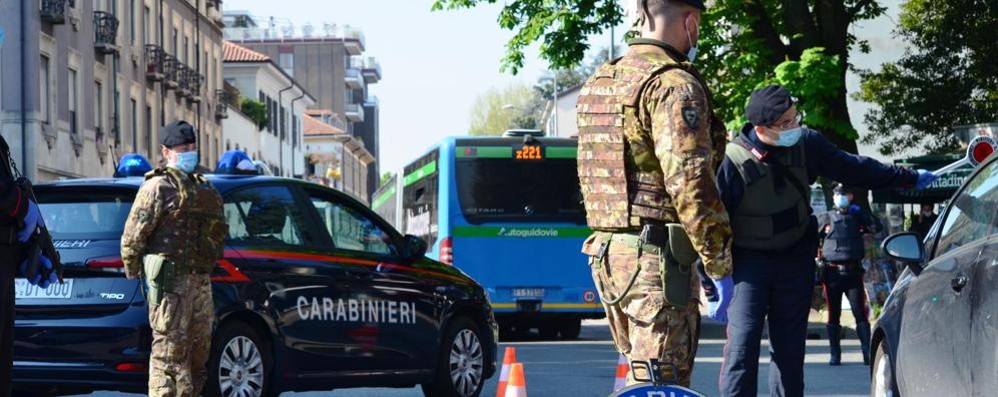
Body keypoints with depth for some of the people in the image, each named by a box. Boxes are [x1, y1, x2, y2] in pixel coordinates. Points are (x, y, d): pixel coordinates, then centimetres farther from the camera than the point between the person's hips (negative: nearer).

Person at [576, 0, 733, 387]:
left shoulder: (598, 84, 15)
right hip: (657, 258, -9)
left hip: (605, 253, 9)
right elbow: (692, 185, -20)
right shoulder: (674, 85, -13)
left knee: (637, 375, 18)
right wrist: (721, 267, -14)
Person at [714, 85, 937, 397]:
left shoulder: (806, 143, -8)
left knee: (790, 347, 8)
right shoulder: (732, 162, -22)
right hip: (749, 263, -4)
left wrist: (910, 178, 14)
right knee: (743, 341, -15)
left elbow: (852, 168, 7)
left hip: (796, 258, 4)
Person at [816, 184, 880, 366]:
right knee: (833, 315, 3)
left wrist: (859, 211, -3)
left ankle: (868, 352, -10)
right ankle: (835, 355, 8)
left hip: (853, 271, 0)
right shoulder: (825, 219, 12)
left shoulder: (857, 217, 14)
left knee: (860, 313, -7)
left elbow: (876, 227, -1)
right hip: (832, 272, 0)